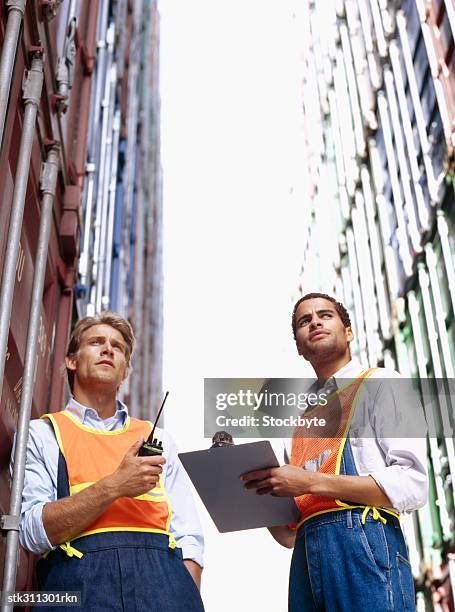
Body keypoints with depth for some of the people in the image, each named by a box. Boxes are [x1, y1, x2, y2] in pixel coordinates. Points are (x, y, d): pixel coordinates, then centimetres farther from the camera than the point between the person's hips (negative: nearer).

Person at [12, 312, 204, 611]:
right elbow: (33, 532, -3)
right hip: (81, 573, -2)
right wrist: (113, 487, -10)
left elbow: (188, 538, 13)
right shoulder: (41, 434, 12)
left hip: (162, 574, 3)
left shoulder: (159, 439, 20)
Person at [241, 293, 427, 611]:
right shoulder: (300, 424, 24)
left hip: (363, 547, -6)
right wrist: (258, 488, 3)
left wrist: (310, 482, -13)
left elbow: (413, 485, -8)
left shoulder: (381, 383, 7)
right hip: (307, 561, 6)